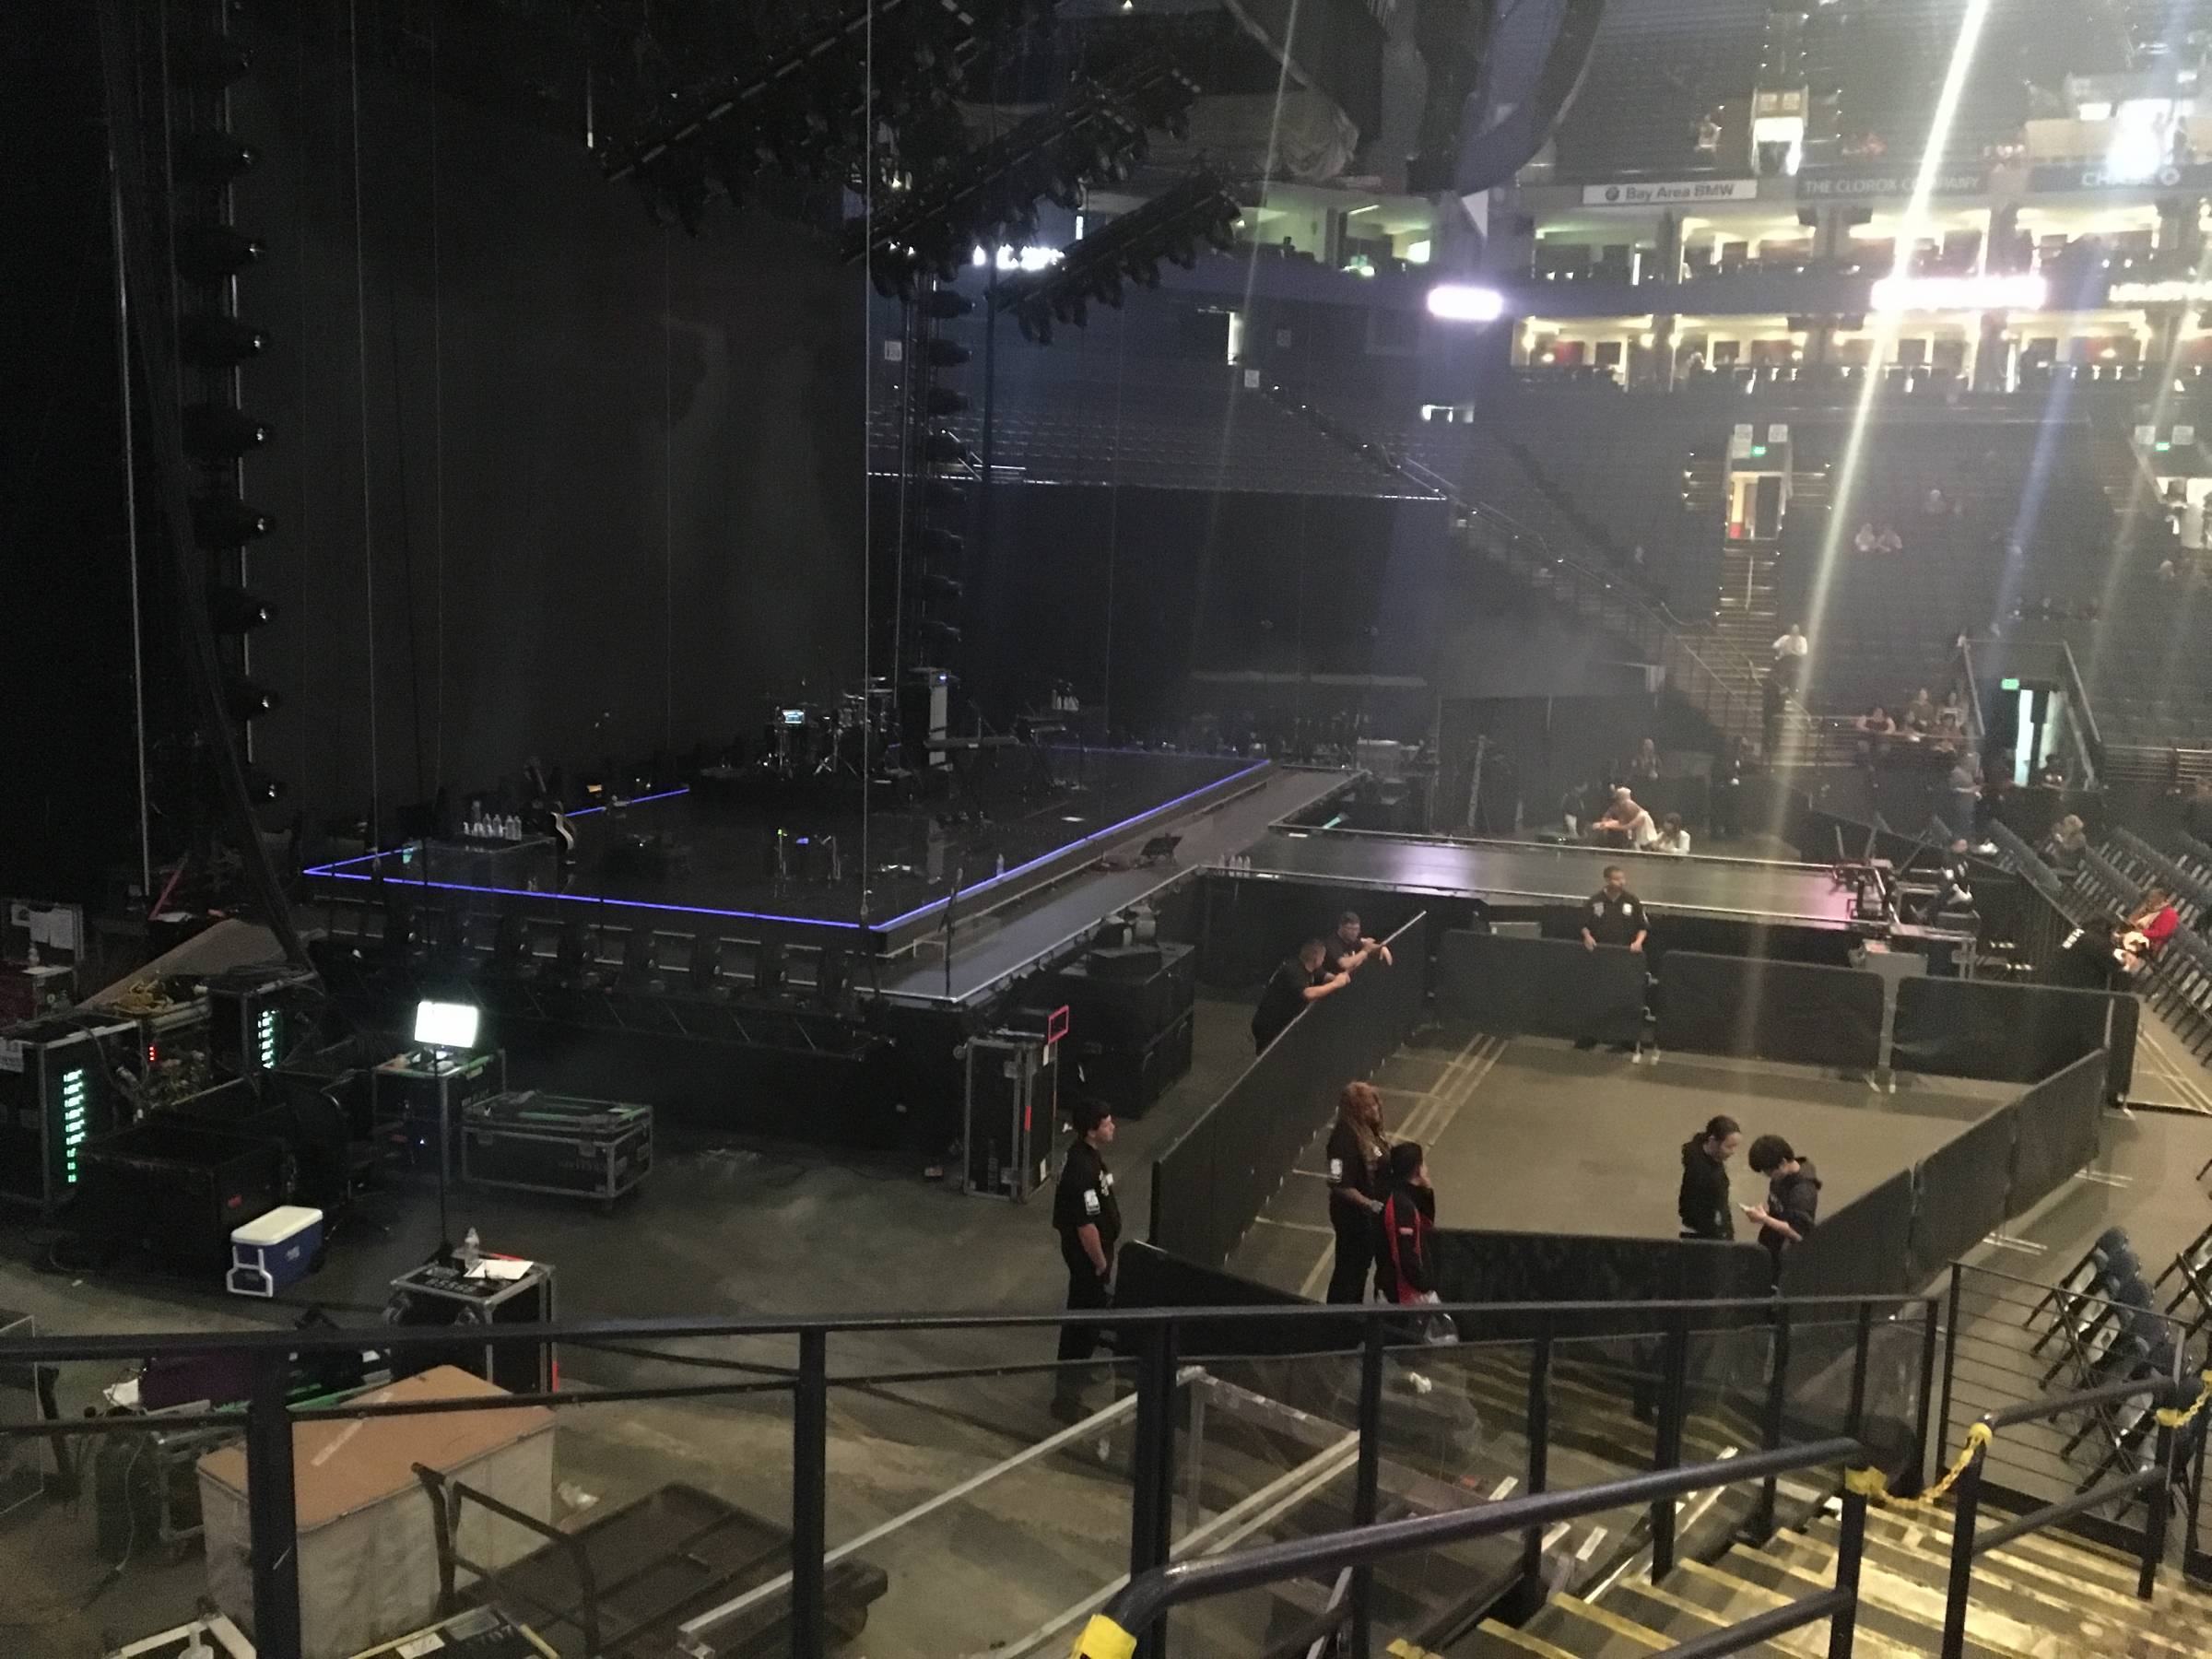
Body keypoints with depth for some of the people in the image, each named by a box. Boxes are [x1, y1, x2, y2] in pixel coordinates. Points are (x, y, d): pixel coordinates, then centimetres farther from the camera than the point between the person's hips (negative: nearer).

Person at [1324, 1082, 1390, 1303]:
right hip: (1353, 1216, -9)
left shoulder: (1369, 1132, 0)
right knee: (1348, 1270, 5)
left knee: (1362, 1266, 24)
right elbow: (1340, 1186, -27)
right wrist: (1371, 1205, -24)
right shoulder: (1345, 1139, -27)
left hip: (1370, 1215, 9)